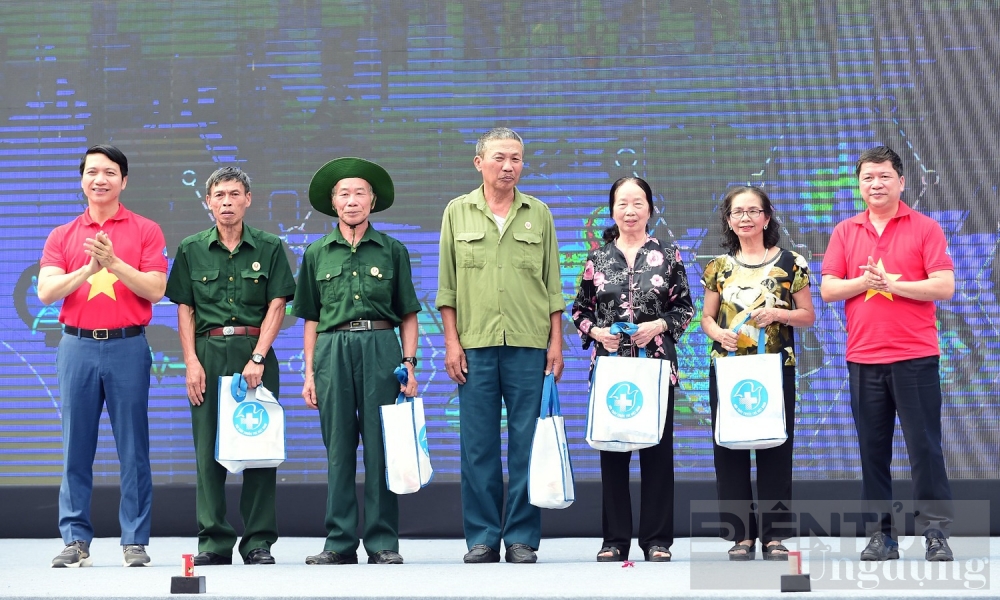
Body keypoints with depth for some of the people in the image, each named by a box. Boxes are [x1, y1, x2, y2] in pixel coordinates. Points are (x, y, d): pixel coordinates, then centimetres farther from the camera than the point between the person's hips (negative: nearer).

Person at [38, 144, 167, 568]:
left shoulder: (145, 231, 6)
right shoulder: (62, 236, 12)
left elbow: (156, 289, -4)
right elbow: (46, 291, 0)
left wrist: (114, 263, -14)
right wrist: (89, 269, -13)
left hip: (128, 346, -2)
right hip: (77, 345, 2)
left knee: (133, 447, -1)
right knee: (76, 446, 2)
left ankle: (135, 541, 4)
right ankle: (76, 540, 7)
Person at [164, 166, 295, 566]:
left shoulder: (269, 248, 5)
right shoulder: (191, 250, 9)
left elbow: (277, 306, 0)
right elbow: (185, 310, 7)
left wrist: (257, 357, -11)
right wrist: (192, 362, -3)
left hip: (256, 351, -1)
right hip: (209, 353, 1)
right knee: (209, 448, 0)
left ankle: (259, 542, 3)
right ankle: (214, 541, 6)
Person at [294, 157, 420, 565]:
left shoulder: (392, 251, 7)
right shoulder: (317, 253, 11)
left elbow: (408, 315, 8)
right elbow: (311, 319, 13)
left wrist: (409, 364, -2)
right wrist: (310, 372, 7)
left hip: (380, 349, -1)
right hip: (332, 351, 1)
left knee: (381, 447, -1)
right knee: (338, 449, 3)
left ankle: (383, 542, 4)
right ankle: (340, 542, 8)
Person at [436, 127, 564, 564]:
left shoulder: (538, 214, 9)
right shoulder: (458, 212, 8)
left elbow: (552, 285, 10)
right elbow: (447, 285, 7)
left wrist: (556, 341, 3)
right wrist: (451, 341, -1)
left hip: (528, 344, 0)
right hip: (475, 344, 0)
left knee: (527, 442, 0)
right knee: (478, 444, 2)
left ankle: (522, 537, 7)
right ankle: (482, 537, 9)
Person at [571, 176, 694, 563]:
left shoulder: (668, 256, 5)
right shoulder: (597, 258, 7)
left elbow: (685, 307, 6)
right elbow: (580, 310, 12)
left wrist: (659, 325, -10)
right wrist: (595, 331, -7)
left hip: (656, 363, -1)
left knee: (657, 448, 0)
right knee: (612, 450, 2)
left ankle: (657, 539, 6)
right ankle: (614, 540, 9)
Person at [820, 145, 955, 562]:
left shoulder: (925, 228, 0)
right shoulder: (845, 233, 10)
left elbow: (944, 286, -8)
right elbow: (828, 290, 4)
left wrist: (893, 284, -16)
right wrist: (864, 281, -13)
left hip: (915, 357, -3)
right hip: (863, 359, 3)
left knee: (925, 446, -2)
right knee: (873, 448, 6)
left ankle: (936, 533, 4)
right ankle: (881, 534, 12)